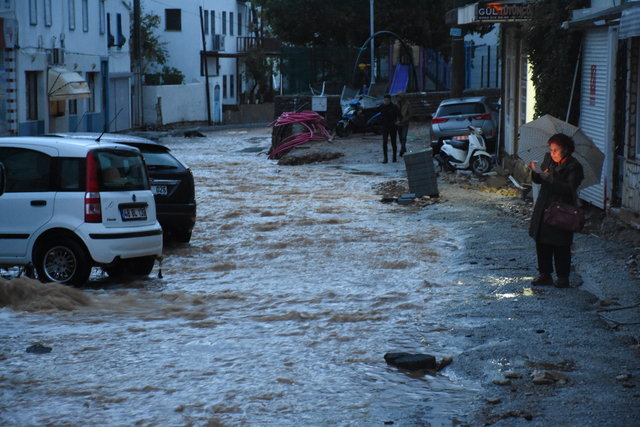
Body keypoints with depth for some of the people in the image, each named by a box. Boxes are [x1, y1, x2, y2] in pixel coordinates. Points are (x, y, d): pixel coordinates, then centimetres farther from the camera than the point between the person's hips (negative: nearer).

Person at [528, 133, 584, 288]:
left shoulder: (574, 167, -13)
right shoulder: (548, 159, 6)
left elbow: (568, 188, -26)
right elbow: (538, 180, 12)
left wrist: (546, 176, -31)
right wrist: (535, 171, -11)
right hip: (543, 210, 6)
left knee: (561, 247, 2)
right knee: (542, 244, 9)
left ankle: (563, 278, 14)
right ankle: (545, 275, 21)